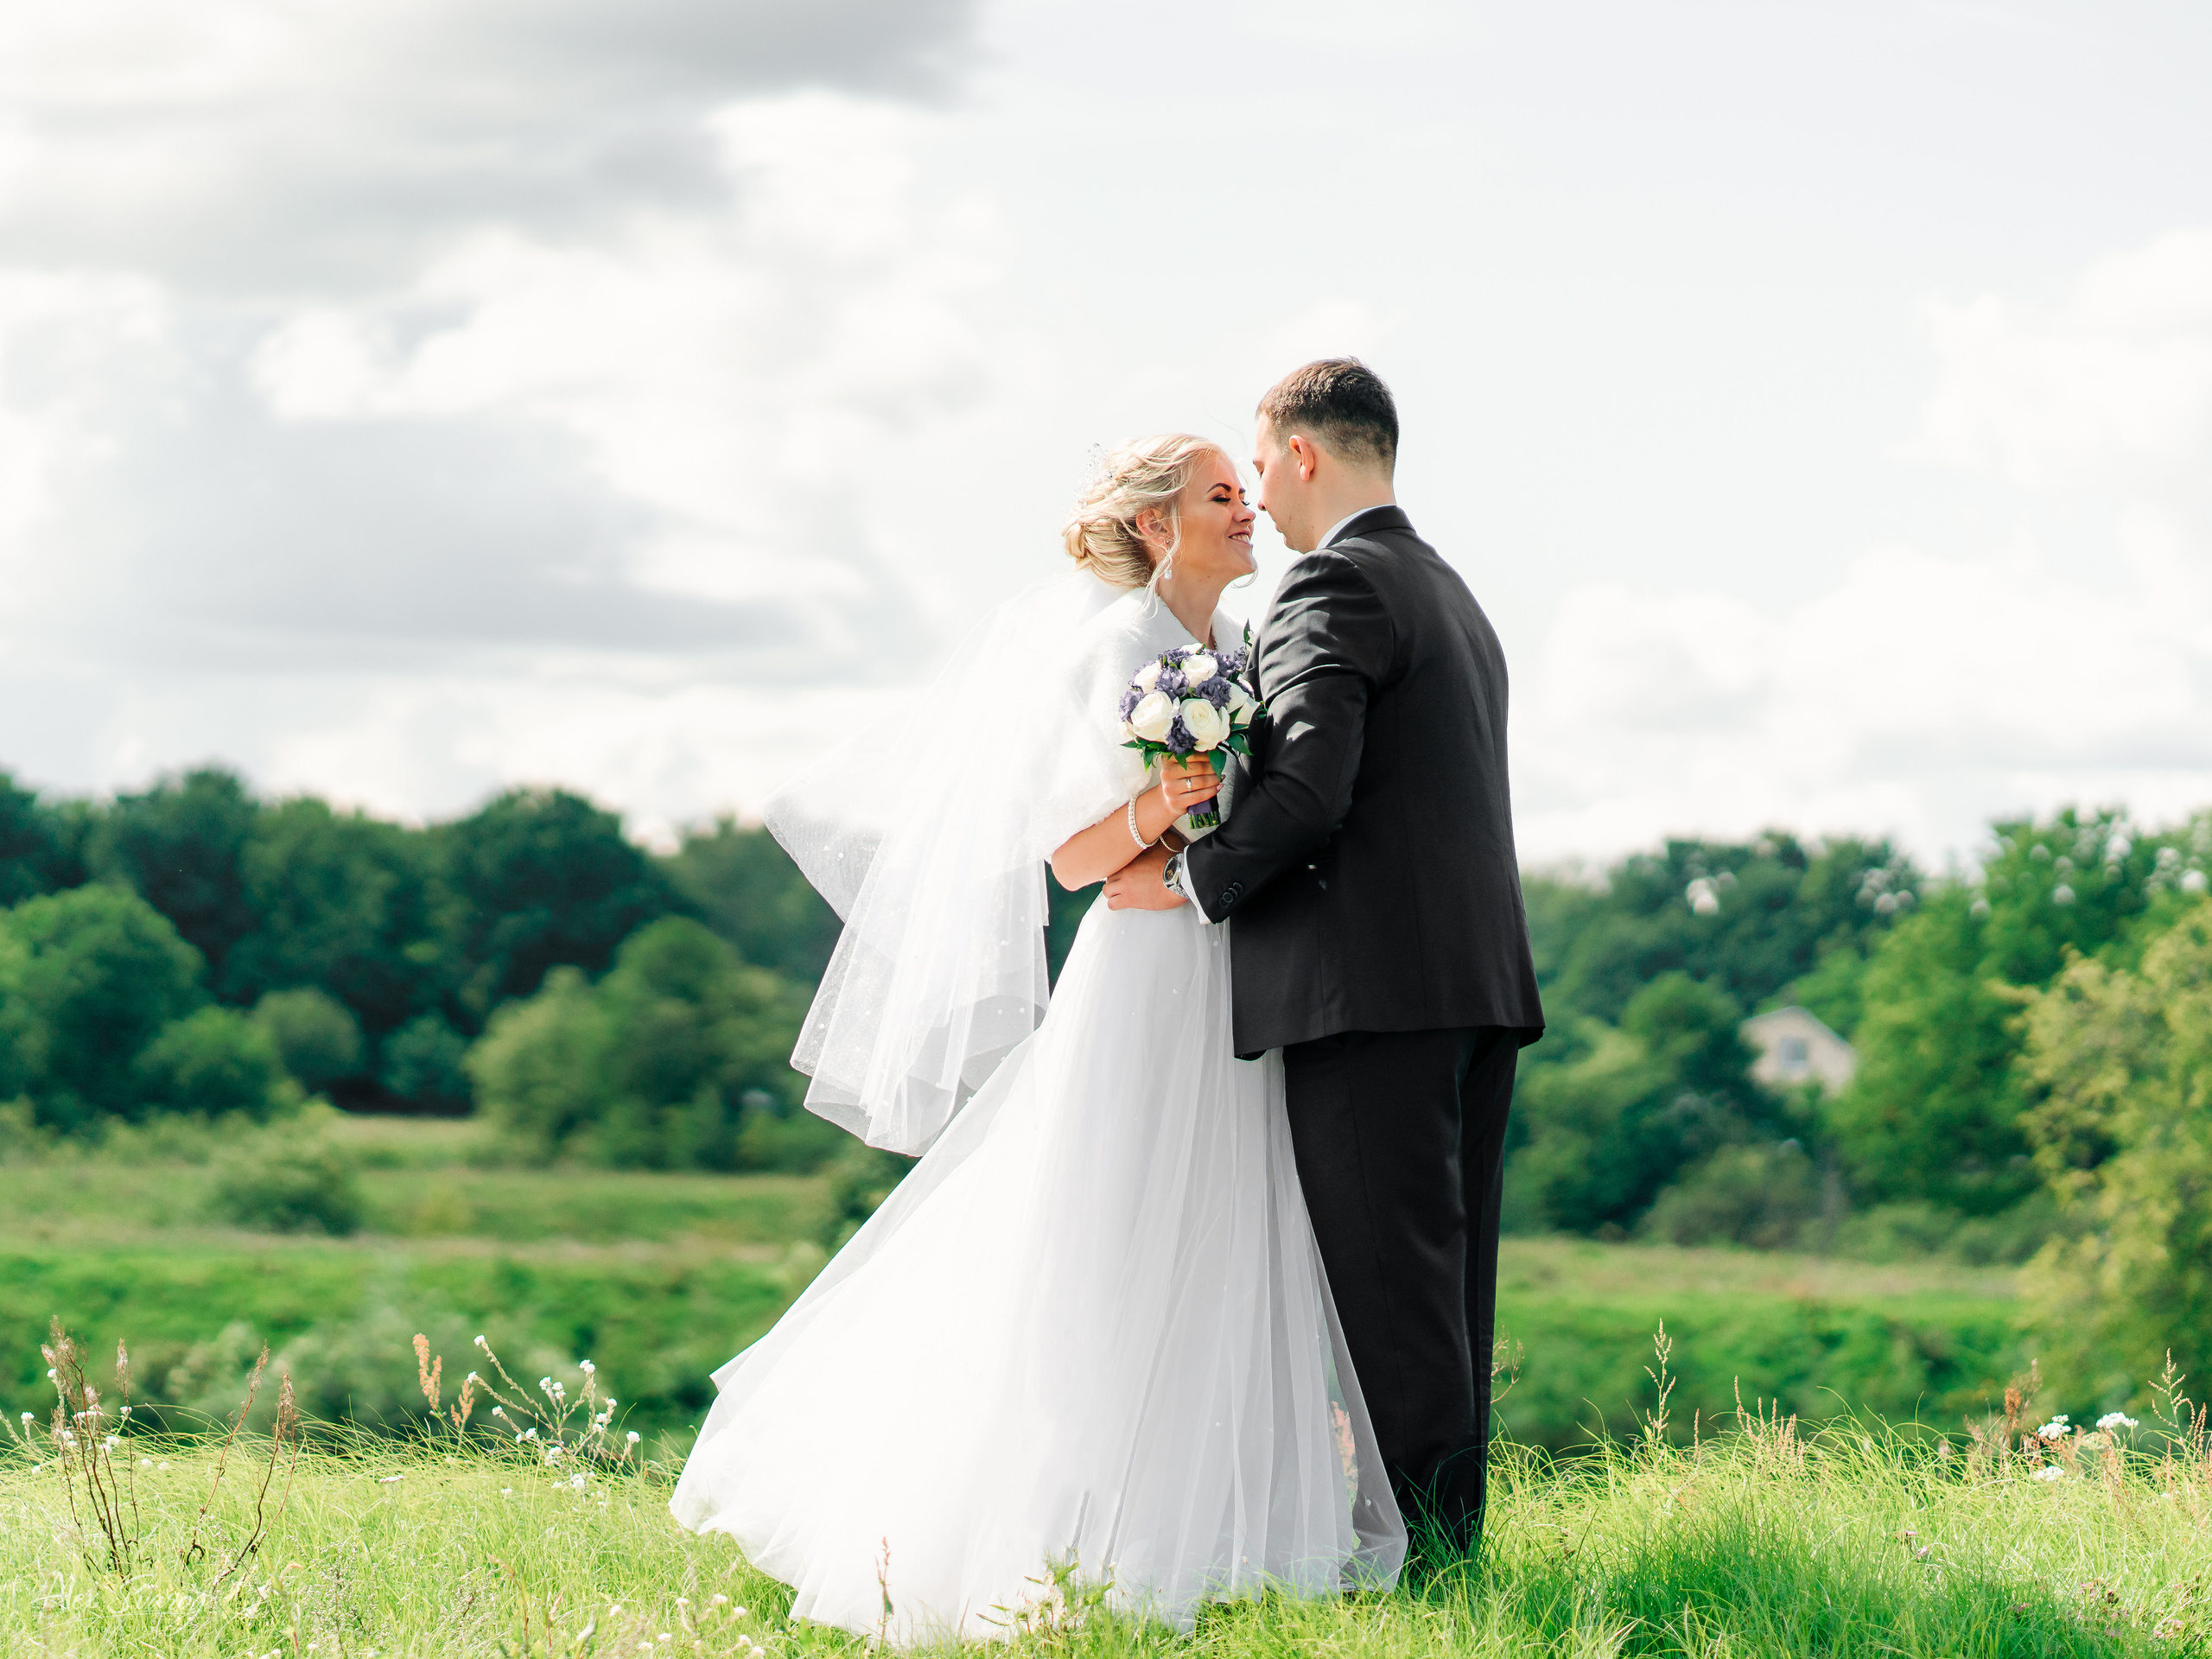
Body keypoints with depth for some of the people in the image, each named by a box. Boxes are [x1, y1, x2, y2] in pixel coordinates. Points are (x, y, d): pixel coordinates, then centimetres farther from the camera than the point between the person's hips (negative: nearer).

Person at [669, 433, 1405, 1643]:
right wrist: (1152, 812, -27)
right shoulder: (1112, 645, -8)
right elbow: (1072, 858, -12)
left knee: (1224, 1261, 6)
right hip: (1146, 985, -8)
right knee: (1107, 1260, -7)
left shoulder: (1243, 649, 15)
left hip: (1241, 996, 8)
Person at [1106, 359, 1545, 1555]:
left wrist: (1188, 879, -7)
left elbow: (1310, 785, -20)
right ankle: (1451, 1537, 13)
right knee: (1445, 1288, 11)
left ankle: (1407, 1545, -8)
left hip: (1374, 990, -9)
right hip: (1481, 977, 9)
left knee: (1389, 1290, -8)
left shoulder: (1333, 586, -8)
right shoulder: (1453, 594, 23)